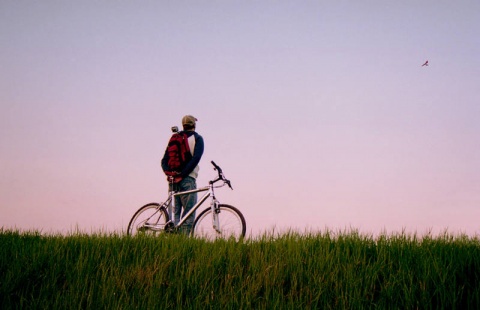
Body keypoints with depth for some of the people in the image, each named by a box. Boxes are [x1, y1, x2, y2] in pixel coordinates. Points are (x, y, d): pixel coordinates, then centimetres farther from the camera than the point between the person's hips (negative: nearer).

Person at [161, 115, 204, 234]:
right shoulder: (197, 138, 0)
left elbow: (164, 160, 8)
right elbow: (195, 158, -15)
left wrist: (168, 172, -6)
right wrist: (182, 174, -17)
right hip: (187, 179, -5)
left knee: (176, 213, 10)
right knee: (189, 214, -5)